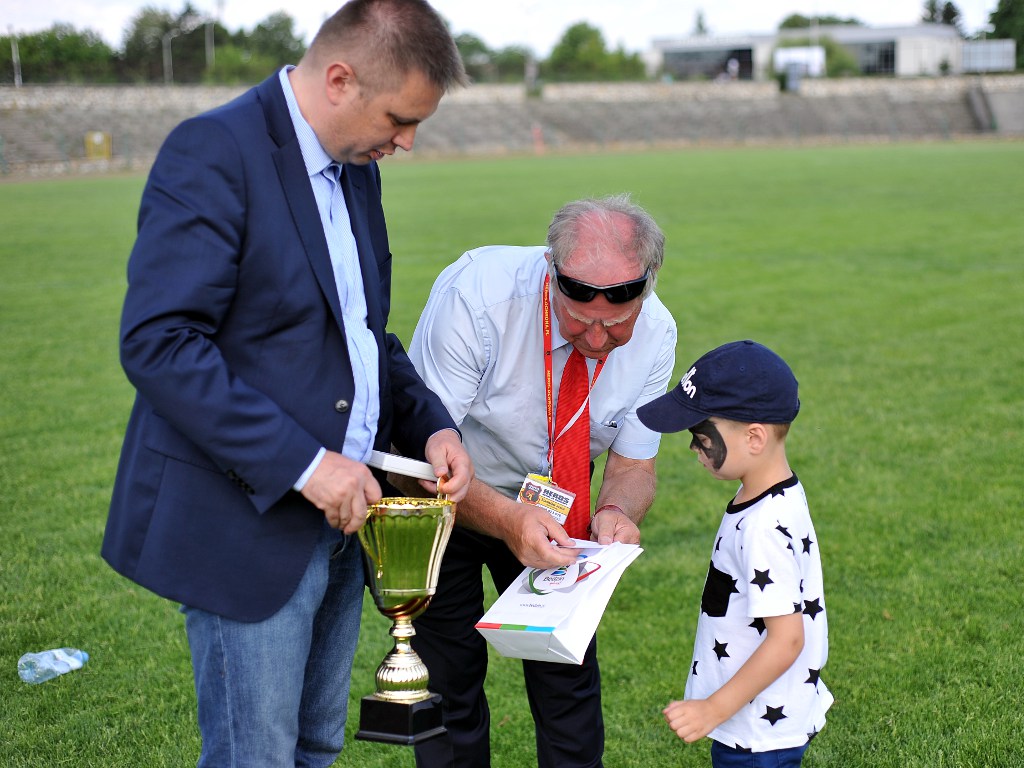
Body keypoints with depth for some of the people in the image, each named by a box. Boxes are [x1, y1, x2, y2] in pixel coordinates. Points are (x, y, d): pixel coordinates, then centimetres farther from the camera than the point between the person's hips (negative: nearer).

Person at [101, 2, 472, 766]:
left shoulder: (355, 171, 10)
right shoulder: (213, 153, -16)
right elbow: (157, 343, -24)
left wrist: (431, 425, 2)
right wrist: (300, 463, -25)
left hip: (336, 517, 8)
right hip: (248, 522, -8)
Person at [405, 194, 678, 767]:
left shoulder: (655, 334, -19)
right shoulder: (475, 292, -34)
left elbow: (634, 465, -9)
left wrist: (618, 512, -33)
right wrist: (505, 519, -50)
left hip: (550, 503, 3)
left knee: (569, 673, 1)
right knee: (448, 676, -3)